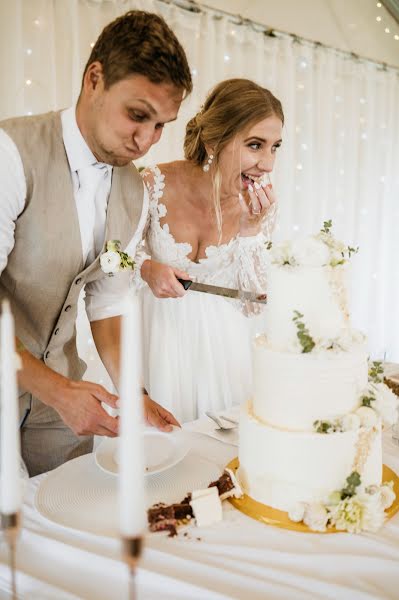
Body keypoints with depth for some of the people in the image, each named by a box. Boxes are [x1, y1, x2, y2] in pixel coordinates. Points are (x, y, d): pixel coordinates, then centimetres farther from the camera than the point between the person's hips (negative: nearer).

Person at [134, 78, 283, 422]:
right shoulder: (155, 185, -21)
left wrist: (251, 226, -21)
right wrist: (147, 268, -24)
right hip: (160, 330, -1)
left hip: (221, 338, 2)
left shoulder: (261, 203, -13)